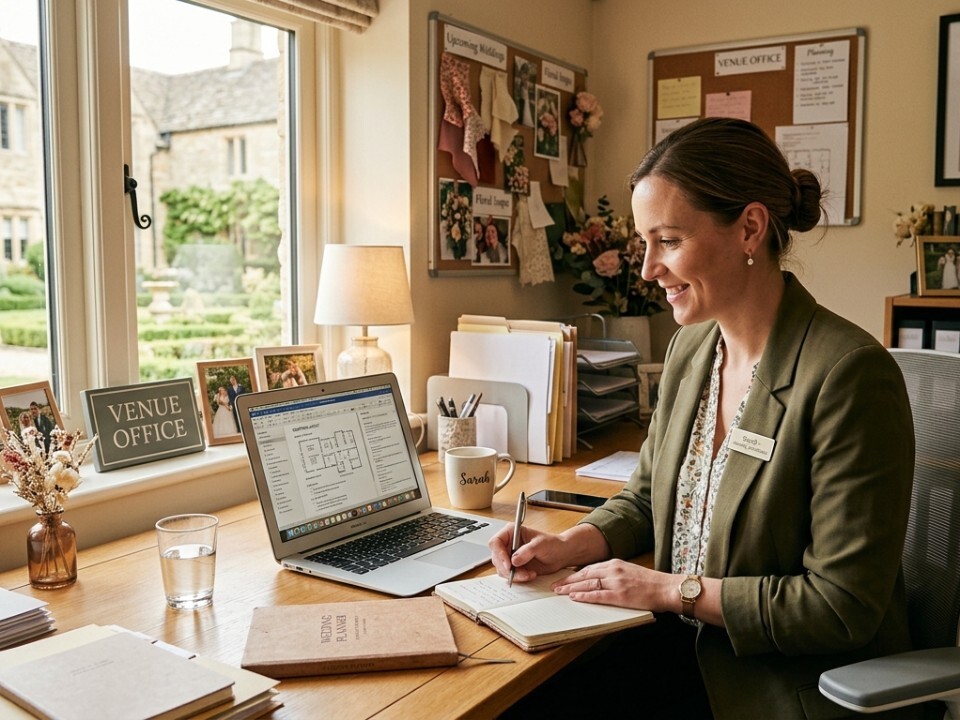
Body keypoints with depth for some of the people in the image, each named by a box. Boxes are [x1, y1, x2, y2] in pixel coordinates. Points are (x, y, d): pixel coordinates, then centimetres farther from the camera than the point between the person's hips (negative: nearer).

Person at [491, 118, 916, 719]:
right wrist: (570, 546, -4)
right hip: (685, 647, 6)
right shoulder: (690, 348, 2)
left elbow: (844, 606, -19)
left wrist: (674, 589, -17)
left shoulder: (848, 374, -21)